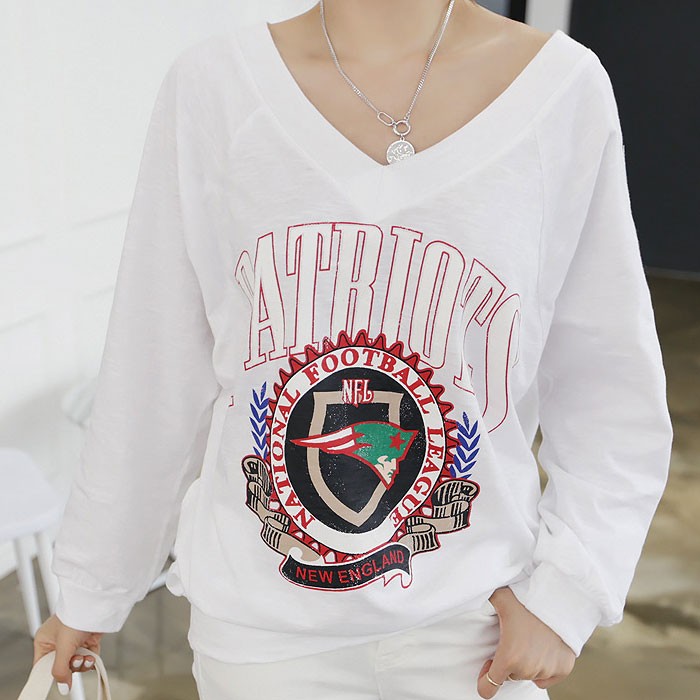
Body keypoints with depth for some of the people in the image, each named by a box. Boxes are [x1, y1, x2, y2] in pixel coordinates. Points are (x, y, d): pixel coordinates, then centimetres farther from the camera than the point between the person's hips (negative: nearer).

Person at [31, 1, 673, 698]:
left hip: (474, 616, 1)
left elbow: (612, 387, -2)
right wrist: (90, 594, 6)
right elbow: (151, 380, -4)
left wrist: (564, 590, -9)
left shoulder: (566, 88, -11)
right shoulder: (211, 87, -12)